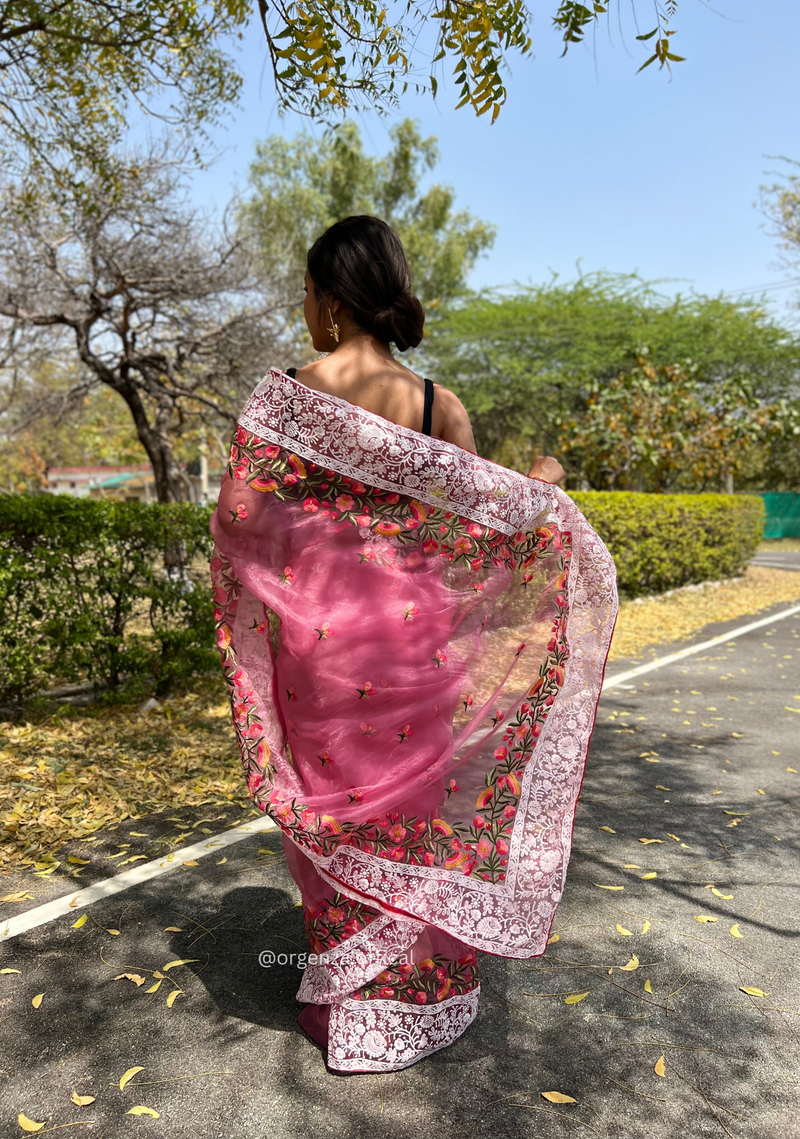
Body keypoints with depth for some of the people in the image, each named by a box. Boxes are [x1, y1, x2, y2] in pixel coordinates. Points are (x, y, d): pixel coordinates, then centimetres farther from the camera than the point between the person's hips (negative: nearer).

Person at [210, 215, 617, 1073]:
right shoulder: (438, 405, -7)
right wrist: (542, 484, 17)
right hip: (412, 634, 0)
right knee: (417, 803, 17)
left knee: (336, 808, 16)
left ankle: (344, 1004, 33)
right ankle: (418, 1000, 35)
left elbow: (235, 512, -8)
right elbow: (481, 517, -3)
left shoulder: (281, 398, -8)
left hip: (315, 631, 0)